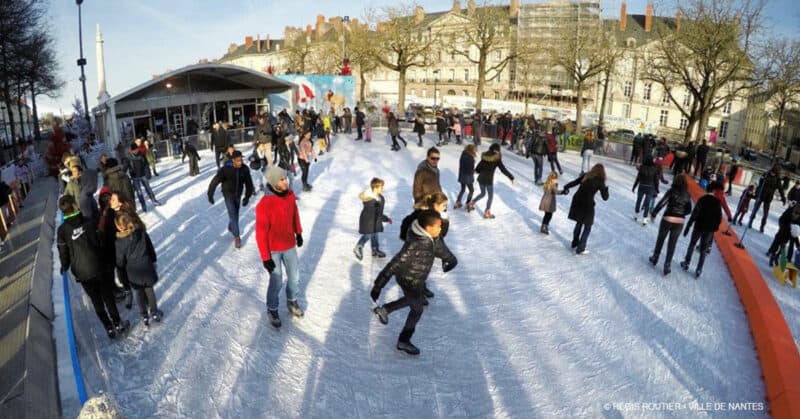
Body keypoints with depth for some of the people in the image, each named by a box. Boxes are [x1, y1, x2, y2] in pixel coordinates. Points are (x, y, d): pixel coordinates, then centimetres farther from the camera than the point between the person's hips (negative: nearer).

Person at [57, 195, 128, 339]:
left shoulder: (62, 230, -10)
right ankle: (118, 324, 25)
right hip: (99, 267, -1)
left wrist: (64, 267, 18)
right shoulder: (89, 222, -11)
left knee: (96, 301, 15)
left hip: (81, 273, 1)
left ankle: (109, 328, 24)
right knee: (108, 296, 15)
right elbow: (101, 241, -3)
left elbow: (63, 253, -2)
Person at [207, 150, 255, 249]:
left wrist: (247, 197, -6)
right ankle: (237, 237, 0)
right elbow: (214, 182, -18)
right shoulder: (225, 169, -26)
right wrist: (210, 195, -13)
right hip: (228, 195, -4)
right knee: (233, 215, -9)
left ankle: (231, 228, 46)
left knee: (235, 214, 18)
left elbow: (249, 183, -4)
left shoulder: (245, 169, -16)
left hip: (238, 195, 4)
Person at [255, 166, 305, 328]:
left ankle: (292, 301, 44)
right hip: (273, 249, -5)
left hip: (290, 245, 5)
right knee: (276, 282, 7)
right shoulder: (264, 205, -28)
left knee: (294, 275, 19)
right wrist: (265, 257, -16)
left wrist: (298, 233, 17)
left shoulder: (290, 194, -11)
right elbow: (261, 233, -21)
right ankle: (272, 309, 32)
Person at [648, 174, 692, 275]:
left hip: (667, 219, -3)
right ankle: (667, 266, 15)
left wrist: (653, 214, -3)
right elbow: (689, 210, 7)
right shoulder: (687, 195, 1)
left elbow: (661, 203, -14)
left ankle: (655, 259, 32)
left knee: (660, 240, 17)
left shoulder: (672, 191, -10)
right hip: (680, 222, 3)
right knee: (672, 244, 11)